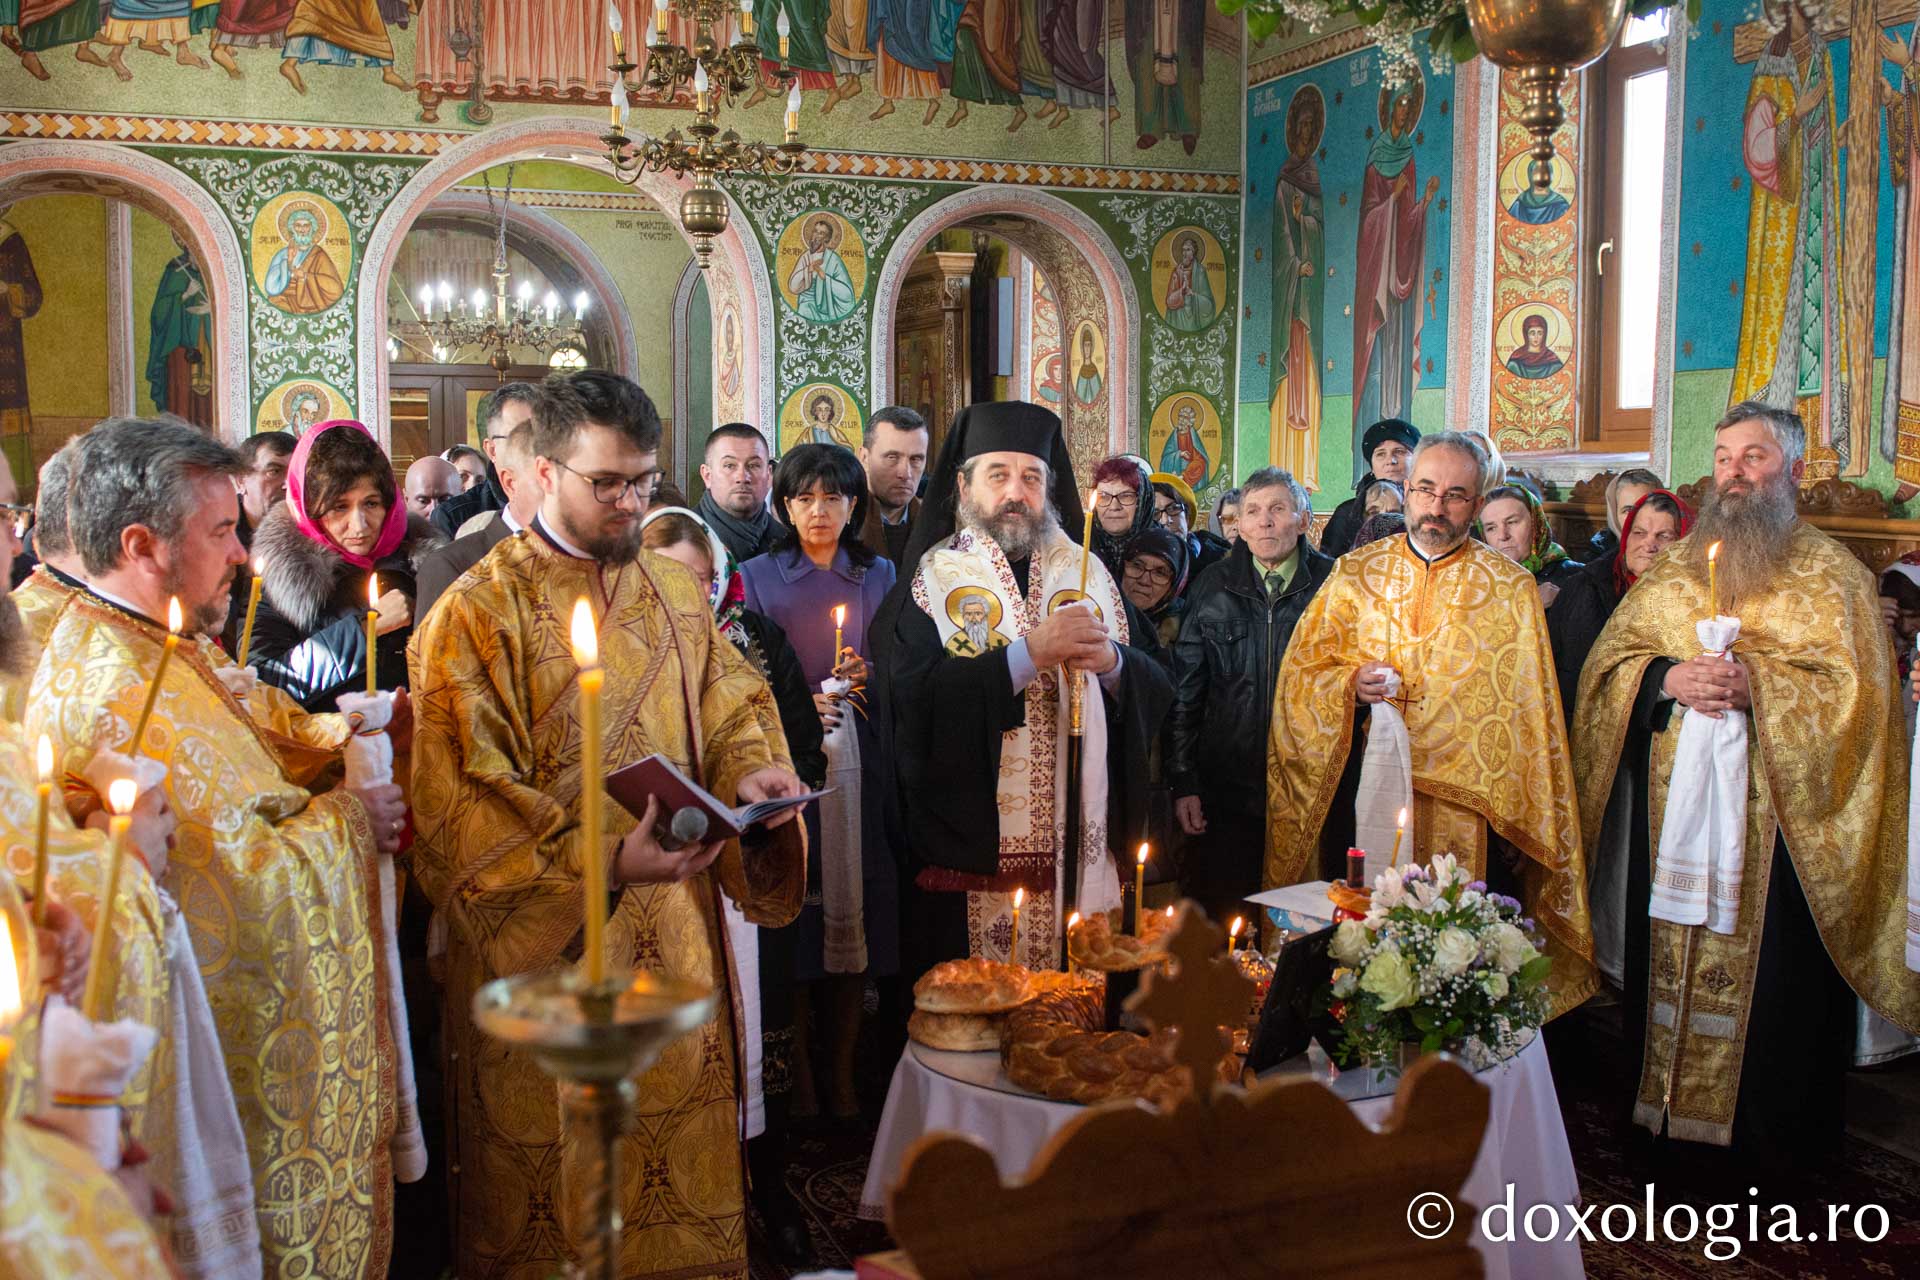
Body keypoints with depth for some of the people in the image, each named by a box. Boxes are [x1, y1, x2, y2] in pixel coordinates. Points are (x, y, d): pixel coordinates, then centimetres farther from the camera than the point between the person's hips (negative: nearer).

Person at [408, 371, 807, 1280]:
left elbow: (728, 707, 14)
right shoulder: (481, 612, -10)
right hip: (547, 948, -5)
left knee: (684, 1152, 15)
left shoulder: (674, 591, 7)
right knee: (560, 1183, 8)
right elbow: (463, 805, -14)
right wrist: (607, 860, -25)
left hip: (675, 939, 5)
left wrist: (747, 771, -10)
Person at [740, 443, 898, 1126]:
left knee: (854, 907, 1)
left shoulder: (880, 575, 13)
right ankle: (800, 1076, 8)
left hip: (859, 760, 2)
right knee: (794, 907, -4)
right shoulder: (757, 576, 7)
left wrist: (869, 676, -7)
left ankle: (844, 1076, 11)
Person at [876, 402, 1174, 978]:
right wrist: (1029, 652, -21)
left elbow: (1156, 691, 6)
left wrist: (1111, 661, -16)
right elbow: (911, 698, -16)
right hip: (972, 855, -3)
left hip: (1079, 856, 3)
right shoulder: (934, 580, 0)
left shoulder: (1087, 574, 10)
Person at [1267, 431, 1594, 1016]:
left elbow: (1522, 710, 2)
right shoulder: (1355, 573, 8)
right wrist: (1349, 683, -13)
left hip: (1466, 802, -1)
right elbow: (1300, 670, 8)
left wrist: (1511, 819, -3)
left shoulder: (1510, 588, 2)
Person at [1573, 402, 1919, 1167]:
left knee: (1769, 972, -1)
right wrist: (1667, 677, -11)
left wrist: (1753, 685, -21)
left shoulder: (1830, 573, 2)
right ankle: (1667, 1105, 22)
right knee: (1671, 954, 8)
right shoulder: (1674, 569, 14)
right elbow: (1610, 658, 9)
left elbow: (1851, 687, -8)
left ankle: (1772, 1132, 14)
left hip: (1773, 814, -4)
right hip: (1674, 808, 4)